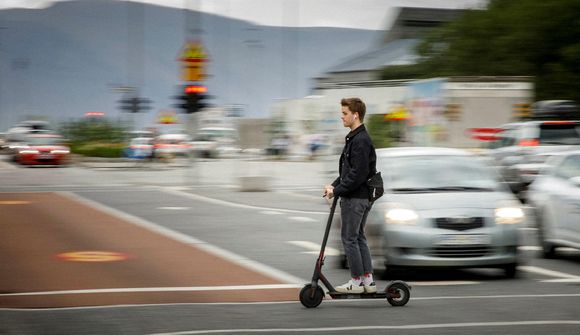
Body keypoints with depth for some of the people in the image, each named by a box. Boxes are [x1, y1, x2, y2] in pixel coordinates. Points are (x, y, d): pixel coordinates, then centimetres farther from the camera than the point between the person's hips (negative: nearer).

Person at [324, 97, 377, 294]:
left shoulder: (360, 141, -18)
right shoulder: (355, 138, 15)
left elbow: (358, 174, -23)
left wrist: (337, 190, -18)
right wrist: (335, 186, 9)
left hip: (355, 198, -10)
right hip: (361, 197, 10)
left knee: (349, 238, -3)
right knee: (359, 237, 13)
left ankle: (356, 281, 3)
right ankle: (368, 280, 15)